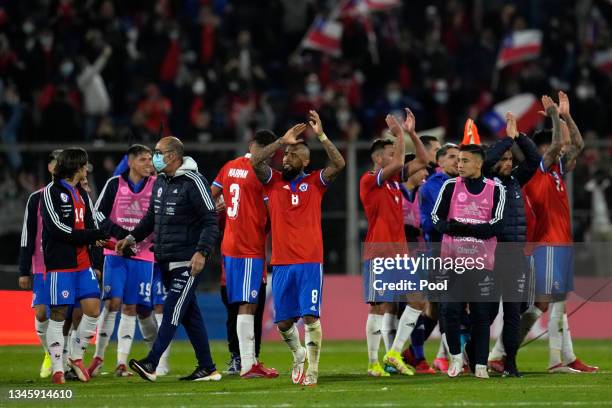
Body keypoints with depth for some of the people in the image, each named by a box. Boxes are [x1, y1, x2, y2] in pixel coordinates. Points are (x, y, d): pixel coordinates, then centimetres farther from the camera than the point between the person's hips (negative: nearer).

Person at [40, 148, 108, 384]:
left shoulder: (82, 194, 16)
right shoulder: (51, 192, -7)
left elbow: (91, 226, 16)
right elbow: (58, 229, -15)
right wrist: (96, 235, -13)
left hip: (83, 263, 7)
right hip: (60, 264, -7)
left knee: (93, 309, -1)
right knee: (58, 313, -4)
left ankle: (77, 357, 16)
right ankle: (57, 368, 2)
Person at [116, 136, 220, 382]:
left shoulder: (193, 182, -12)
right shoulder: (160, 182, 14)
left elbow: (210, 222, -15)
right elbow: (151, 217, 27)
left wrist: (202, 252, -24)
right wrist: (132, 237, 17)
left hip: (187, 262, -9)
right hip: (165, 260, 9)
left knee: (172, 311, -13)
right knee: (190, 314, 9)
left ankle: (151, 364, -20)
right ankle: (207, 369, 13)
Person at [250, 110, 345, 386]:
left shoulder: (314, 183, 5)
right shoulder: (273, 182, 9)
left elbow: (339, 164, -10)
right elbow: (255, 161, -8)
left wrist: (320, 135, -15)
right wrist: (283, 140, -12)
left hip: (310, 262, -2)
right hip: (281, 263, 2)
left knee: (310, 316, -11)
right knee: (284, 322, 7)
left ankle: (312, 370, -5)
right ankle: (298, 354, 35)